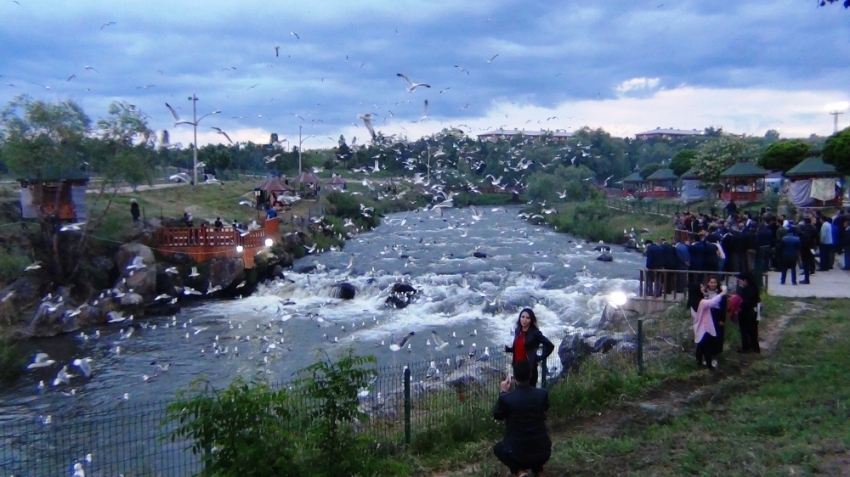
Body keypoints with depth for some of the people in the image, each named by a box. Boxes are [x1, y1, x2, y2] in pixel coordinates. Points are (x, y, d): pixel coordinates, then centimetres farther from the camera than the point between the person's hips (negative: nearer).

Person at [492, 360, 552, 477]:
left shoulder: (506, 398, -17)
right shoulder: (543, 394, -10)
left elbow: (497, 416, 4)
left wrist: (503, 393, 11)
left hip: (519, 454, -3)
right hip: (543, 453, 3)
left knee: (497, 448, 29)